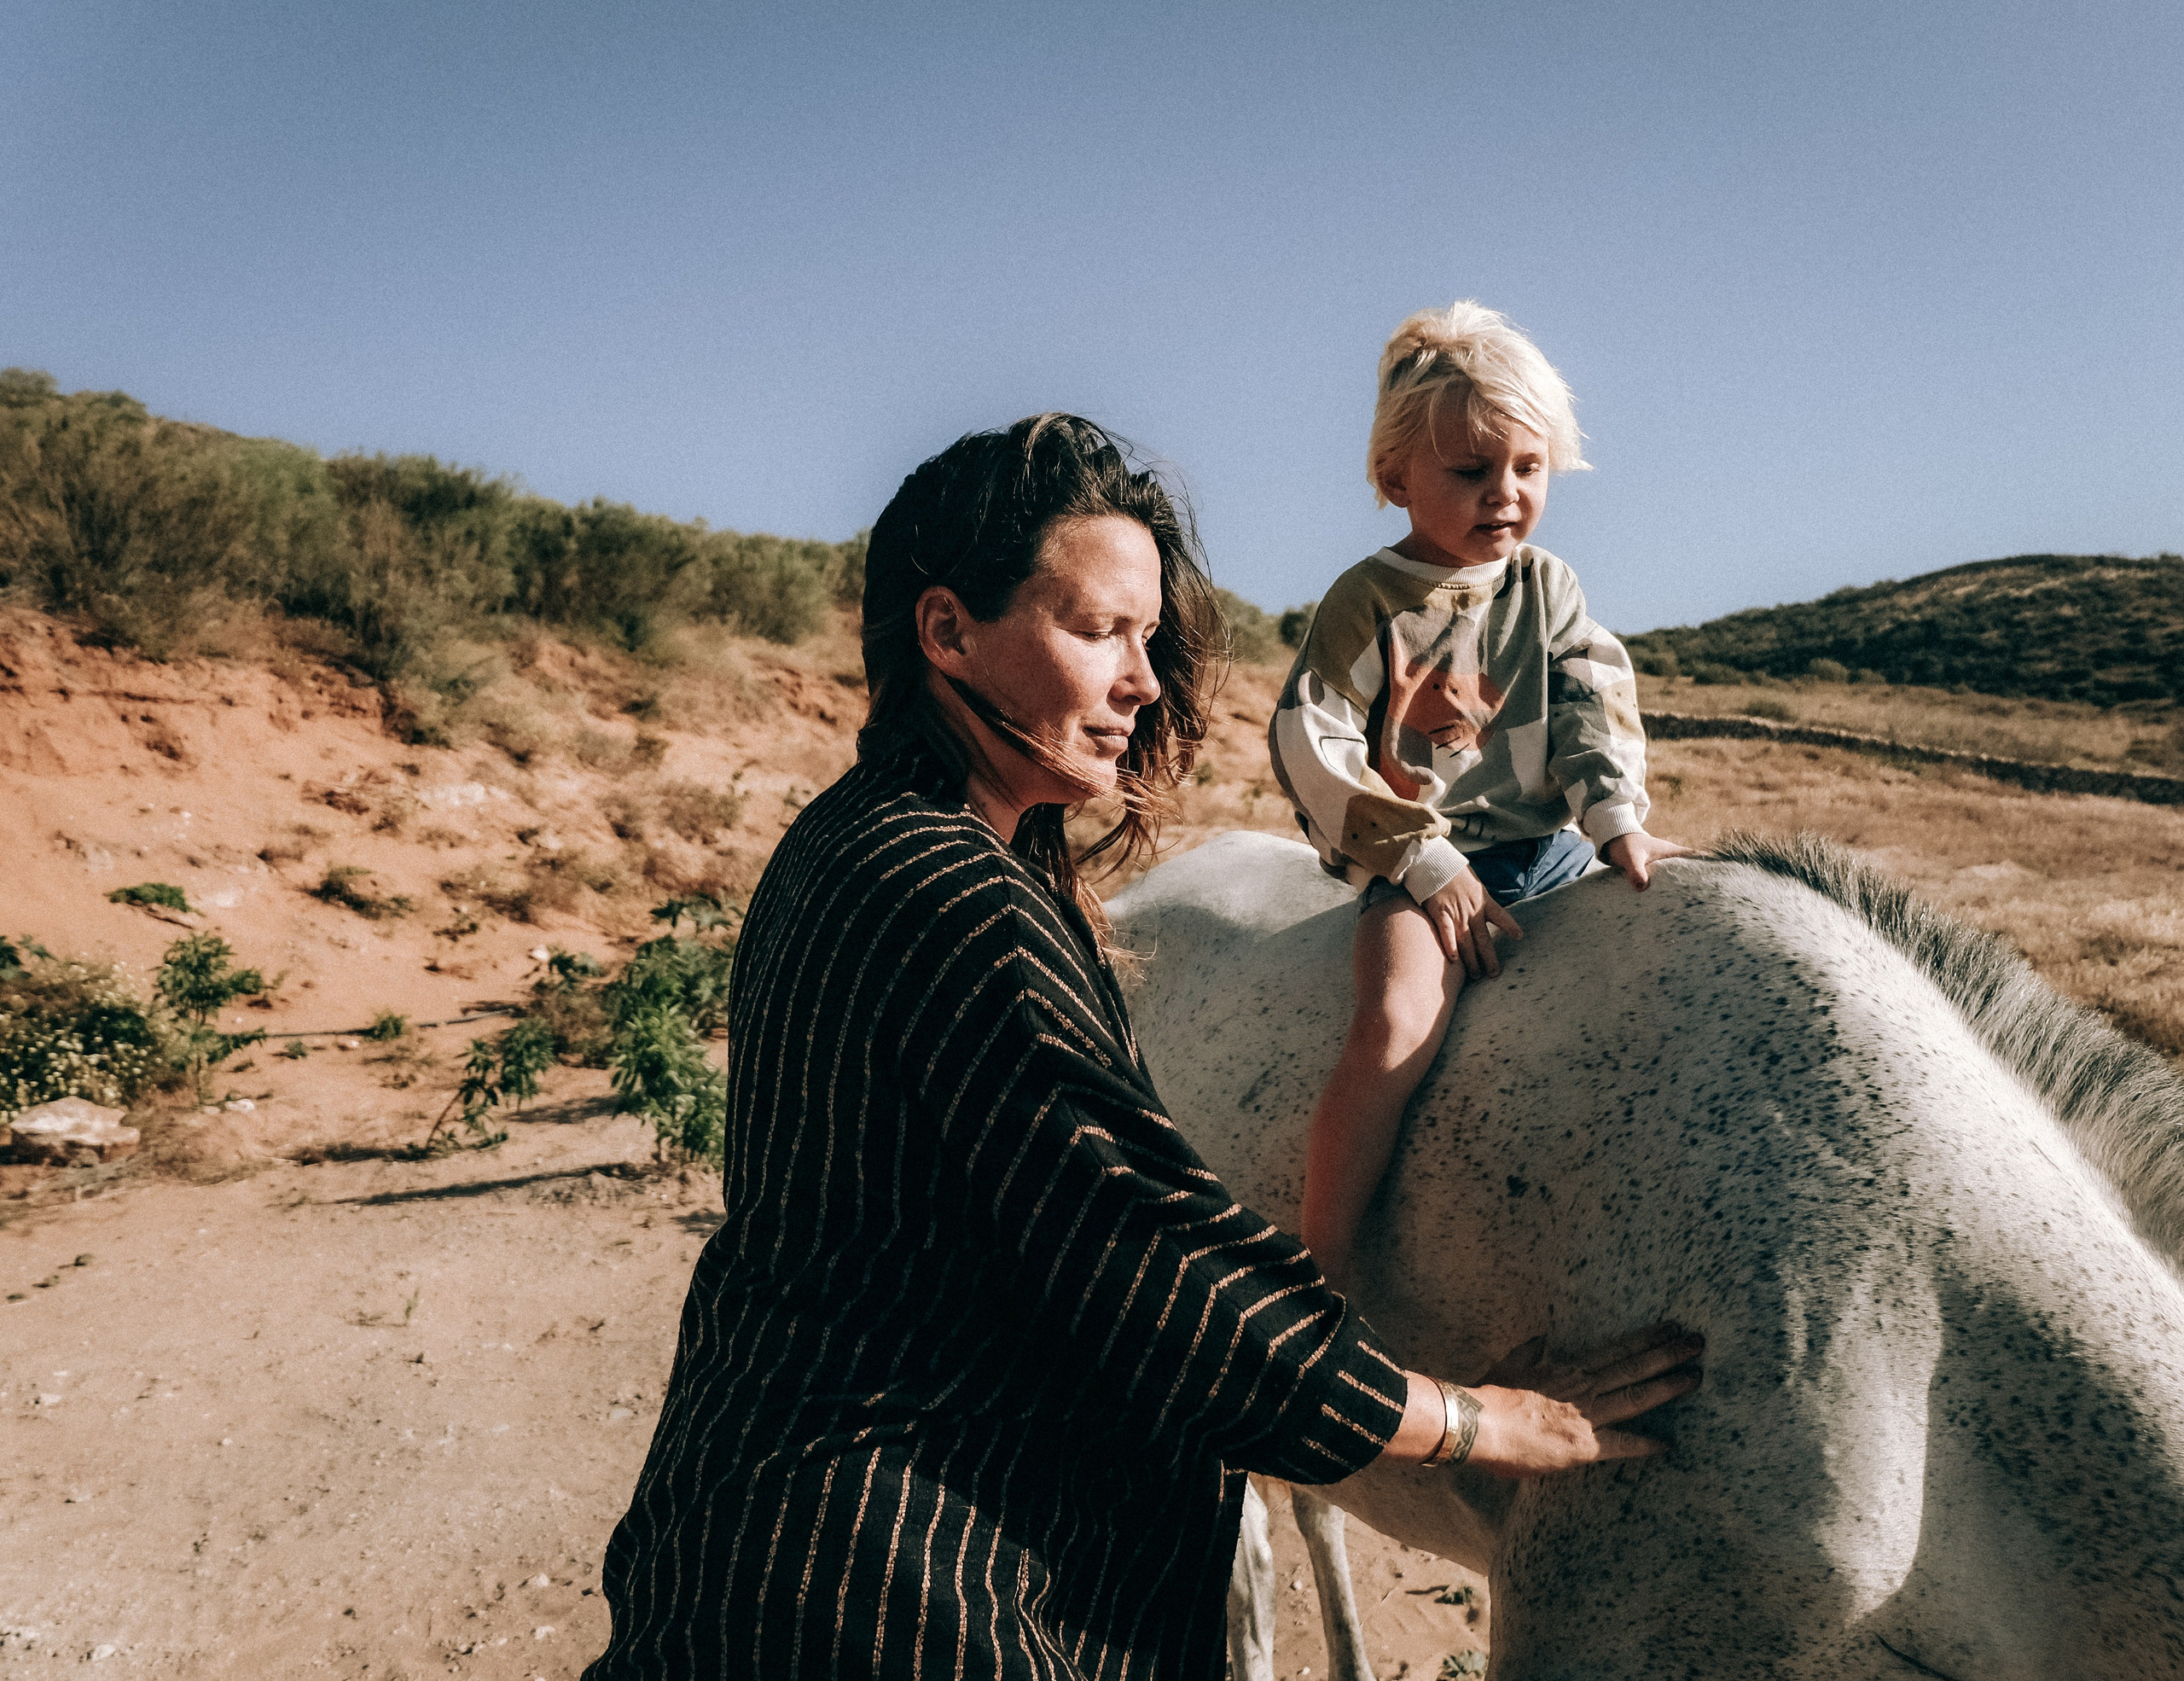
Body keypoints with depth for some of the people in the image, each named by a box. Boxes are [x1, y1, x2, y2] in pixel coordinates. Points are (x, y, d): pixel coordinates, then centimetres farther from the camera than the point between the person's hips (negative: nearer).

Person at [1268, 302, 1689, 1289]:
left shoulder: (1548, 587, 10)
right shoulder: (1370, 603, -5)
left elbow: (1596, 704, 7)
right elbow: (1310, 747, -11)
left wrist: (1618, 820, -10)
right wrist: (1428, 863, -15)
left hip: (1553, 847, 6)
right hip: (1422, 865, -6)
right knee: (1396, 1025, -29)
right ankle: (1321, 1273, -18)